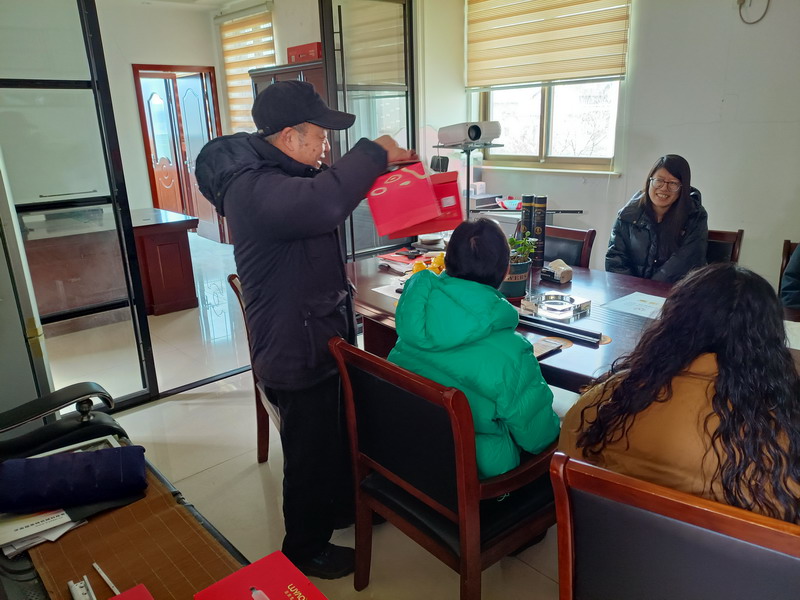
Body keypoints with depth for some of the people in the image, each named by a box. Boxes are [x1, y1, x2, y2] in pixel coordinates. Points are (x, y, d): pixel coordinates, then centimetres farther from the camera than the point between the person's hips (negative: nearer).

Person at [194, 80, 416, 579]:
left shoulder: (285, 174, 8)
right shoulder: (253, 188, -26)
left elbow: (326, 199, 24)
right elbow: (323, 204, -45)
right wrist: (373, 153, -31)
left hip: (322, 340, 10)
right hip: (298, 354, -10)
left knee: (340, 434, 27)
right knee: (311, 453, 10)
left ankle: (342, 506, 52)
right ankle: (306, 548, 35)